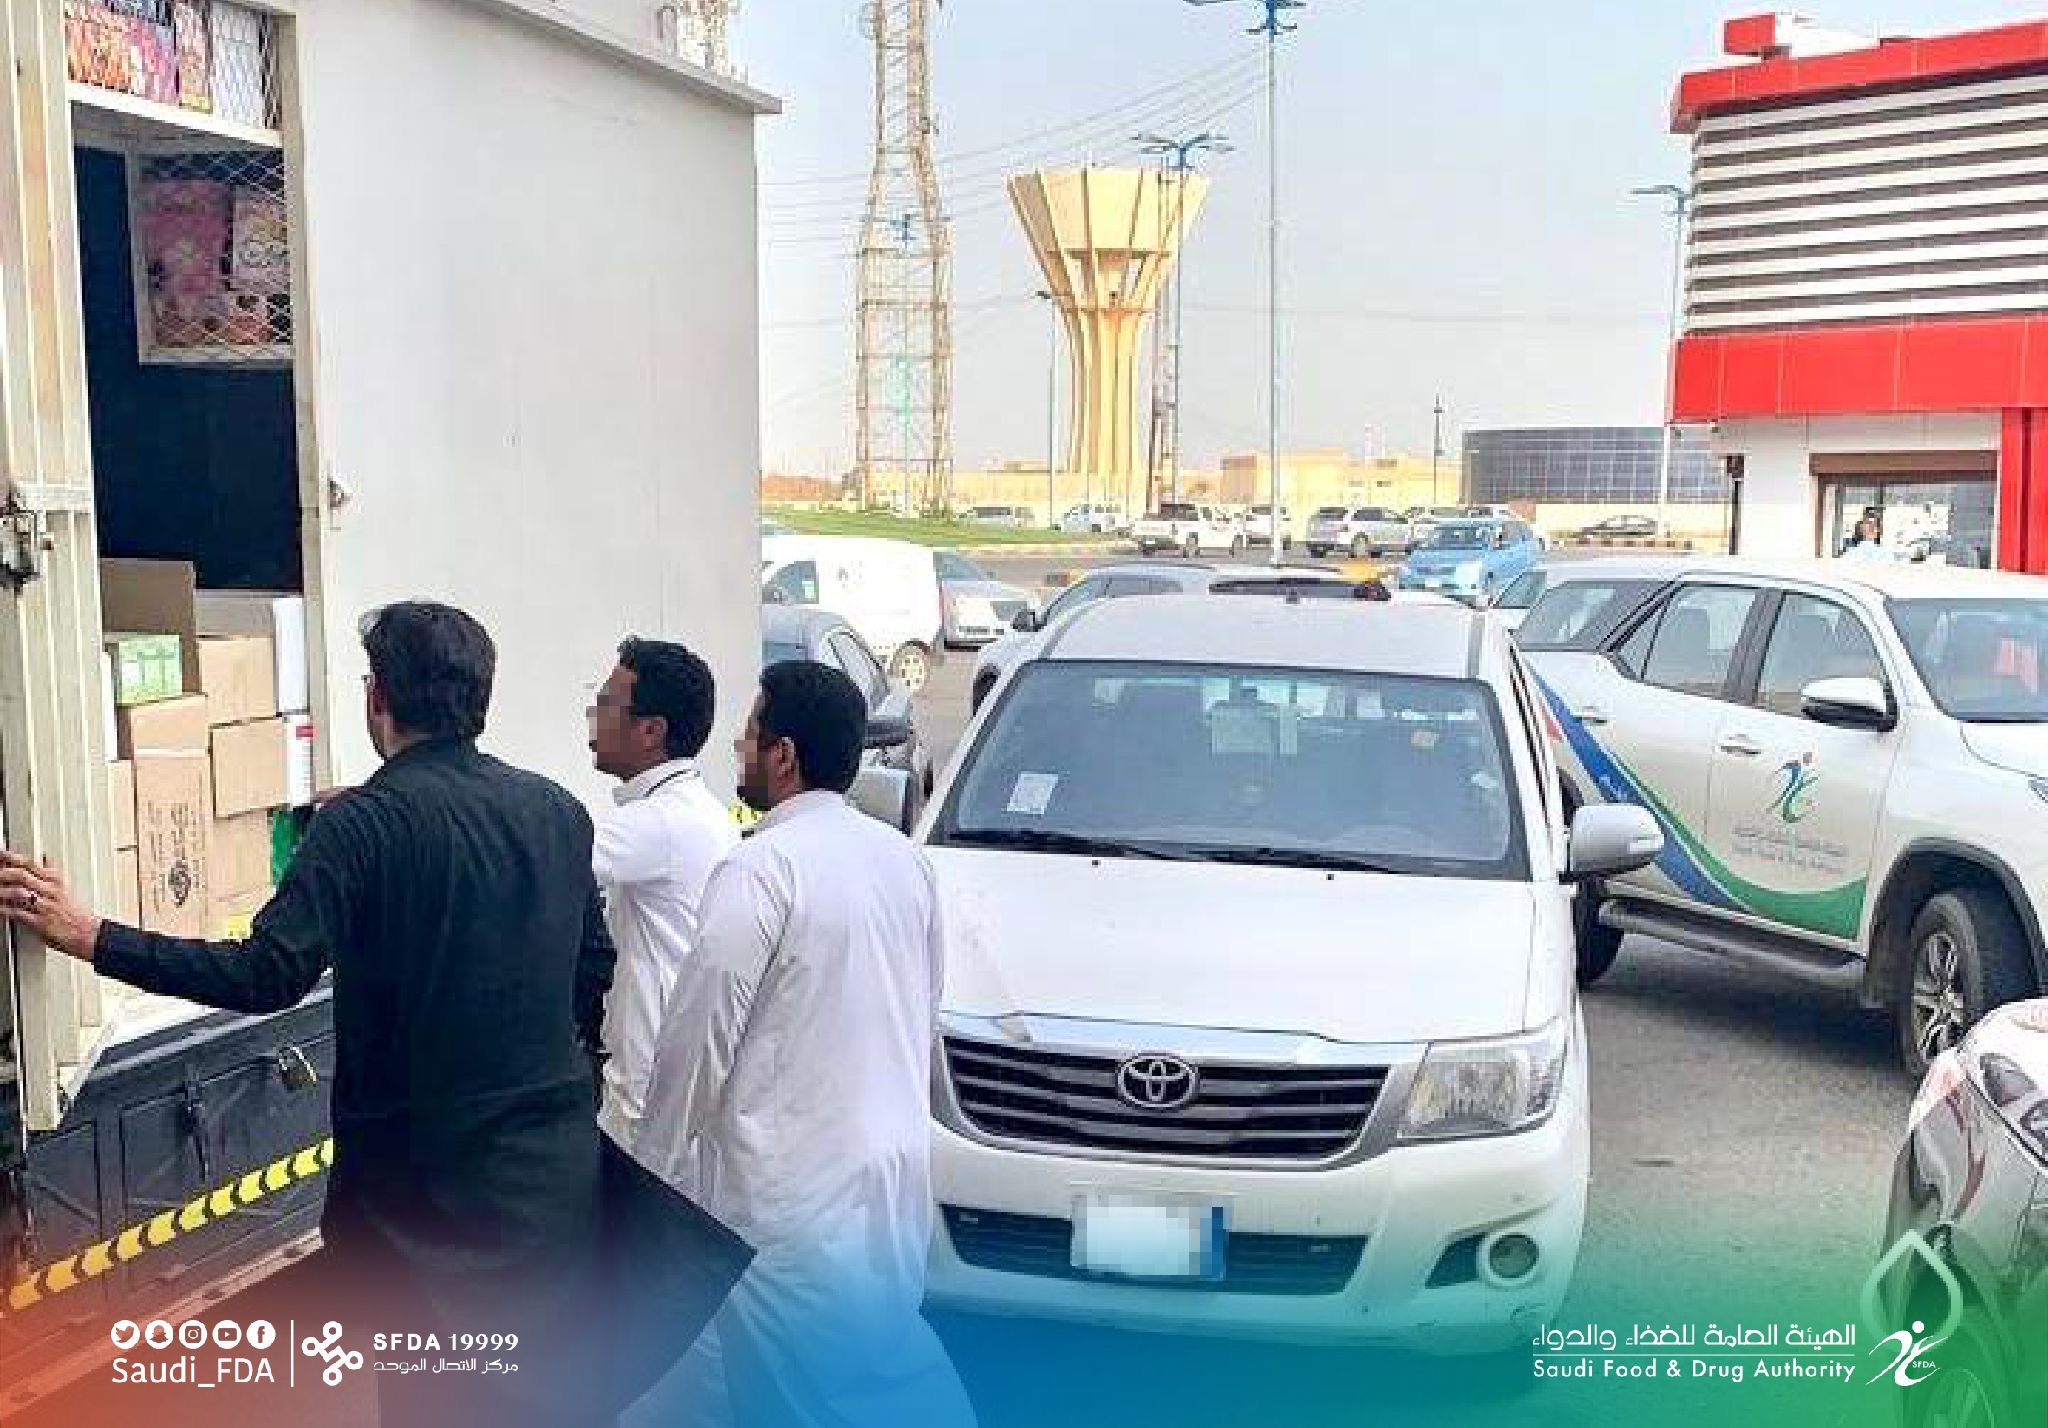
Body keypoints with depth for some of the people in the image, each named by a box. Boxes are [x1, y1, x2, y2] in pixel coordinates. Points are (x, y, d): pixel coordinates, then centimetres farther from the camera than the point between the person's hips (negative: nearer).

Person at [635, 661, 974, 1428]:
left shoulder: (763, 867, -16)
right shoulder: (905, 858, 6)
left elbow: (700, 1036, -14)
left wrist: (657, 1170, -3)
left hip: (791, 1183, -7)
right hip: (896, 1167, 7)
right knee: (884, 1360, 18)